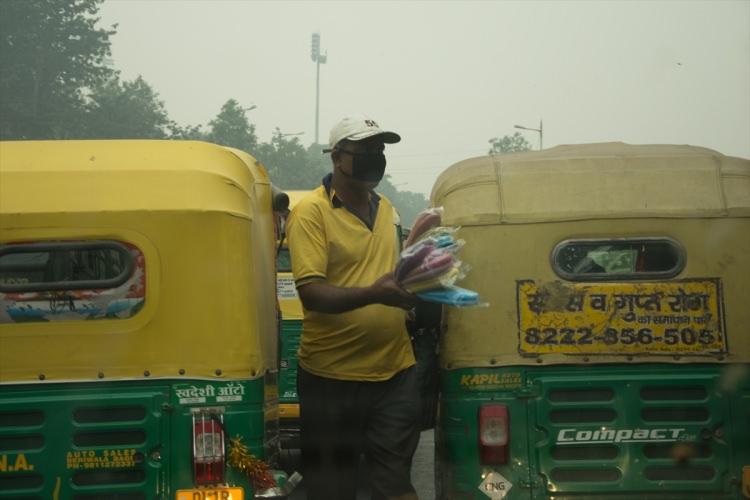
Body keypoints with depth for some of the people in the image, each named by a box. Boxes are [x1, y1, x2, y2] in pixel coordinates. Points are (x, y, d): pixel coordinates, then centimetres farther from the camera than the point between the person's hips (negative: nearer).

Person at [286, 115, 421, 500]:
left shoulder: (385, 208, 11)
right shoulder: (311, 212, -9)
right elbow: (311, 292, -18)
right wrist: (373, 293, -31)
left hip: (395, 371, 5)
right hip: (332, 377, -5)